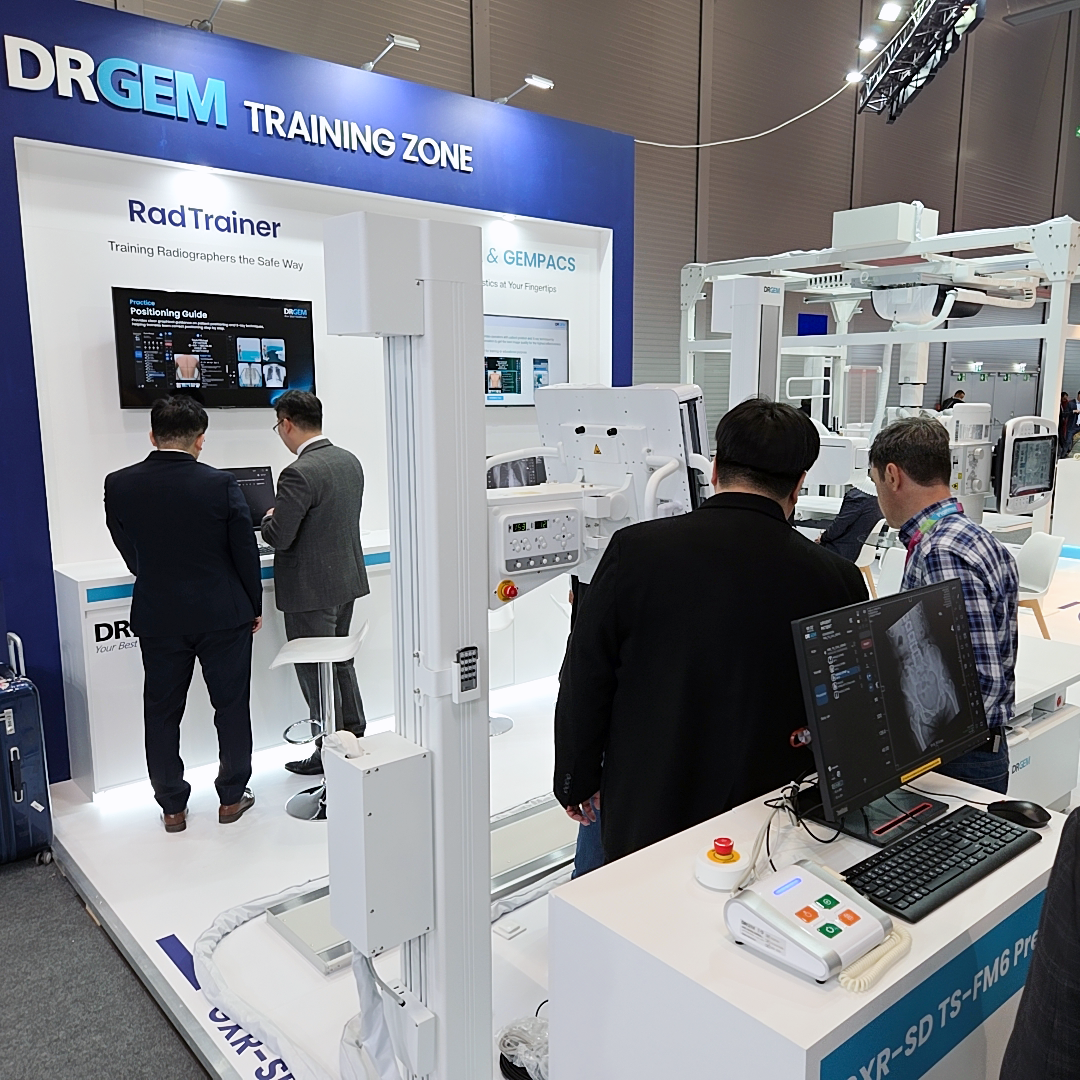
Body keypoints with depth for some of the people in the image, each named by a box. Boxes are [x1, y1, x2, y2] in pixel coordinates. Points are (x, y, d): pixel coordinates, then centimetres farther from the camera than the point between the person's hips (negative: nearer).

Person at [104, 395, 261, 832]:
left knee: (162, 713, 14)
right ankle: (232, 797, 23)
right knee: (231, 706, 13)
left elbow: (130, 554, 5)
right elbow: (246, 553, -6)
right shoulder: (221, 485, -13)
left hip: (158, 618, 2)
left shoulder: (118, 486, -6)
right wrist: (254, 607, 8)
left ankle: (172, 807, 23)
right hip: (223, 615, -1)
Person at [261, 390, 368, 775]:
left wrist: (270, 518, -1)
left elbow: (279, 537, -23)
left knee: (315, 672, 5)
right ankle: (354, 738, 33)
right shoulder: (350, 461, 4)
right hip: (348, 578, 9)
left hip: (312, 589, -9)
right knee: (341, 662, 22)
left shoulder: (299, 473, -23)